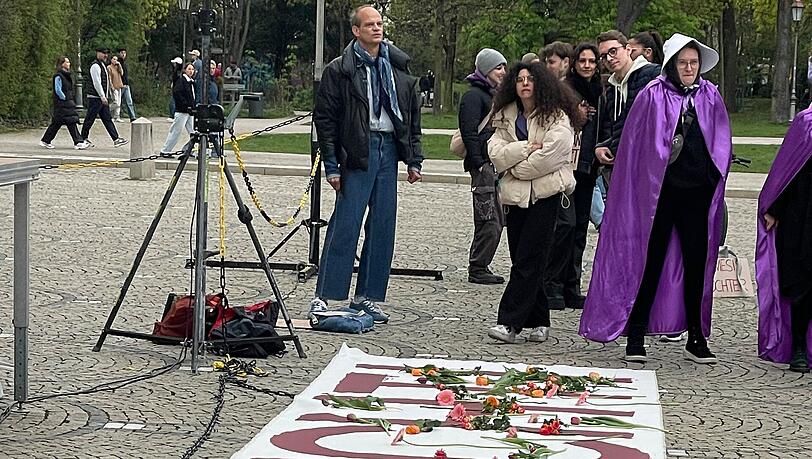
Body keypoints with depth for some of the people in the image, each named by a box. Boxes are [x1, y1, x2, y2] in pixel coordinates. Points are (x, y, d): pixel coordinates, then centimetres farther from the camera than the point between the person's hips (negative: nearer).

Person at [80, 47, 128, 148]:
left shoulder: (103, 65, 17)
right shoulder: (95, 66, -15)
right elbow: (96, 83, -21)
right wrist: (102, 97, -23)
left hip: (102, 97, 10)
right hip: (95, 98, -10)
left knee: (107, 119, 6)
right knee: (90, 119, -1)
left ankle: (116, 139, 2)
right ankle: (84, 139, 9)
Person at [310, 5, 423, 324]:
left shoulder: (398, 68, 12)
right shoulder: (339, 70, -2)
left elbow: (413, 116, 16)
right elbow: (325, 118, -4)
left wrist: (414, 160, 10)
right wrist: (332, 164, -9)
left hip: (389, 149, 5)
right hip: (357, 152, -5)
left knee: (383, 228, 6)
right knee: (345, 225, -7)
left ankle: (367, 297, 14)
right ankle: (323, 296, -2)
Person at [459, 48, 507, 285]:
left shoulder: (495, 95, 22)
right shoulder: (473, 96, -7)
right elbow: (469, 133, -14)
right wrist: (480, 164, -19)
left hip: (498, 165, 9)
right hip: (483, 165, -9)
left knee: (496, 221, 10)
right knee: (489, 222, -10)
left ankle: (480, 267, 16)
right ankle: (477, 269, -4)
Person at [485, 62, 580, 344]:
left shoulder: (556, 117, -2)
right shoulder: (505, 117, 14)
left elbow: (550, 155, -14)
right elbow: (496, 154, 1)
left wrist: (517, 169, -4)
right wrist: (526, 148, -13)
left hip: (546, 194, -6)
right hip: (515, 195, 6)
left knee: (528, 259, -10)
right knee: (520, 259, 6)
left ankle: (509, 322, -13)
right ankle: (539, 322, 15)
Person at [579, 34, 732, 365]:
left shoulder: (710, 97, 7)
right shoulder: (652, 96, -3)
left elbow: (722, 144, 14)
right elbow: (635, 145, -2)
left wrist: (714, 180, 6)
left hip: (698, 192, 3)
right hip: (659, 191, -3)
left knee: (697, 262, 6)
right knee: (651, 262, 1)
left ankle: (696, 339, 15)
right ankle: (636, 337, 8)